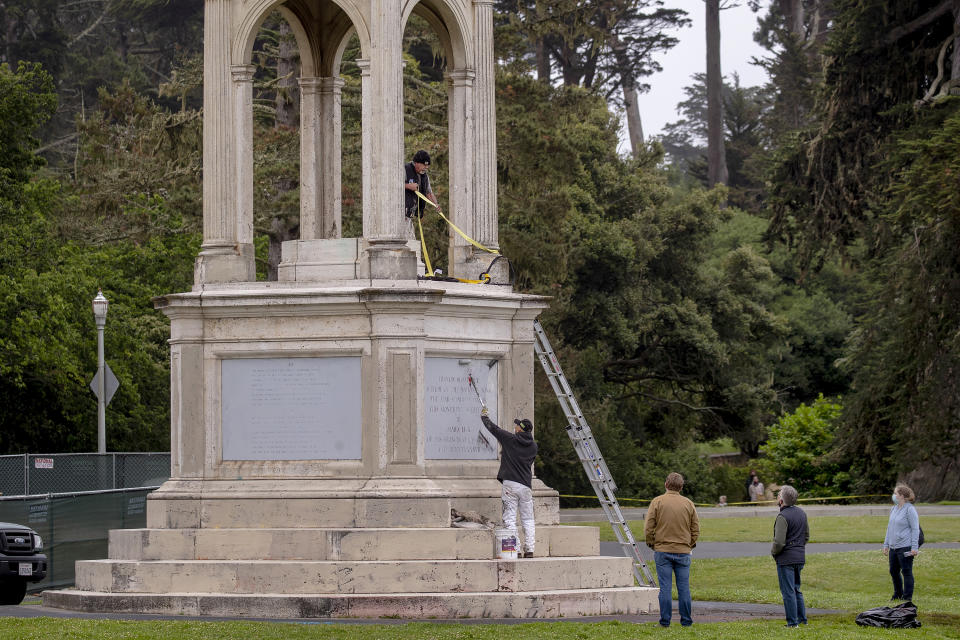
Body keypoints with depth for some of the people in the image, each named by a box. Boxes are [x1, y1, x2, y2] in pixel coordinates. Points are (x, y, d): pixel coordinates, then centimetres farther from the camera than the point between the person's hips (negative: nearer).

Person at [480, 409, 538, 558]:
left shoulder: (510, 439, -3)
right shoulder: (533, 447, 8)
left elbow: (492, 428, 8)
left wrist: (483, 416, 28)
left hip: (510, 484, -4)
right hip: (526, 486, 4)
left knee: (510, 519, -4)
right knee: (528, 520, 8)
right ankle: (529, 550, 3)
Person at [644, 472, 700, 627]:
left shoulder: (657, 502, -4)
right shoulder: (688, 504, 3)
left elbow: (648, 528, -5)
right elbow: (696, 529, 6)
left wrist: (651, 544, 9)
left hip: (662, 550, -2)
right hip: (683, 551, 2)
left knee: (665, 587, 0)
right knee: (683, 587, 6)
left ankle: (665, 620, 1)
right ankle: (686, 620, 8)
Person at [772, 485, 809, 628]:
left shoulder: (783, 517, -19)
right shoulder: (801, 513, 8)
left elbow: (779, 542, -23)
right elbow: (807, 535, 18)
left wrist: (773, 552, -5)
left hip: (786, 558, -8)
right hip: (800, 557, 8)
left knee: (788, 591, -2)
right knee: (796, 589, 19)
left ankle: (793, 622, 0)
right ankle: (802, 618, 22)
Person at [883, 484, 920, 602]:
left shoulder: (910, 509, -10)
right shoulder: (894, 509, 14)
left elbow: (915, 529, -12)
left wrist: (914, 547, -16)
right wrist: (886, 545, 19)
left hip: (905, 547, -8)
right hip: (893, 547, 8)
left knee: (906, 572, -2)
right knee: (893, 571, 15)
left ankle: (907, 597, 5)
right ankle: (898, 594, 29)